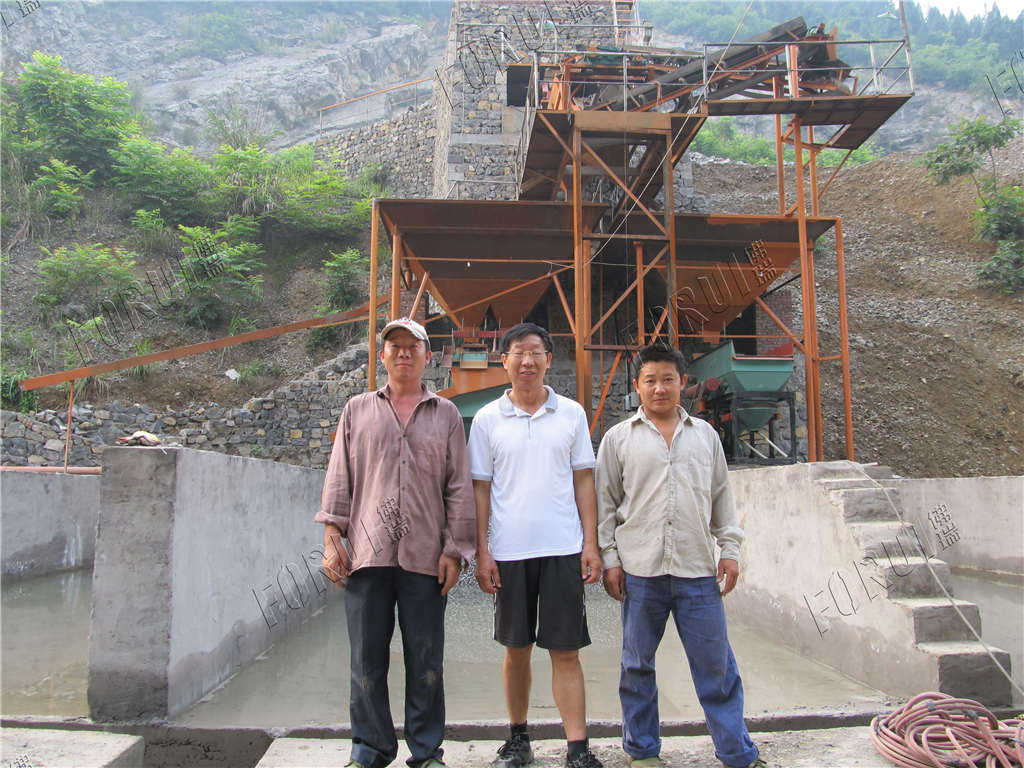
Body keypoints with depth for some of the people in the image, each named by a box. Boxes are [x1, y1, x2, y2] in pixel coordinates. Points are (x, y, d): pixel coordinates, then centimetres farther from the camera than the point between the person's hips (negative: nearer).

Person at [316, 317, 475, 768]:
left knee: (426, 660, 6)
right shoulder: (357, 410, 12)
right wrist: (331, 536, 1)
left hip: (425, 557, 0)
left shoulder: (445, 415, 10)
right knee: (367, 658, 7)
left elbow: (459, 488, 7)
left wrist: (455, 550, 1)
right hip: (367, 552, 1)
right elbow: (339, 479, 10)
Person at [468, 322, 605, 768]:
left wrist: (590, 543, 0)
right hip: (509, 551, 1)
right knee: (516, 649, 11)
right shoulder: (488, 419, 4)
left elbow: (583, 481, 7)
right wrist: (482, 552, -1)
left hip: (563, 548, 0)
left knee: (566, 650, 1)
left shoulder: (571, 414, 6)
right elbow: (480, 489, 5)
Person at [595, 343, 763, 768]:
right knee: (637, 665, 9)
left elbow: (721, 496, 16)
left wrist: (730, 548, 9)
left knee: (716, 665, 6)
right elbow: (605, 503, 6)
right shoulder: (618, 438, 5)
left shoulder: (704, 434, 12)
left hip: (697, 569, 1)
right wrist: (609, 558, 0)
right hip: (640, 571, -1)